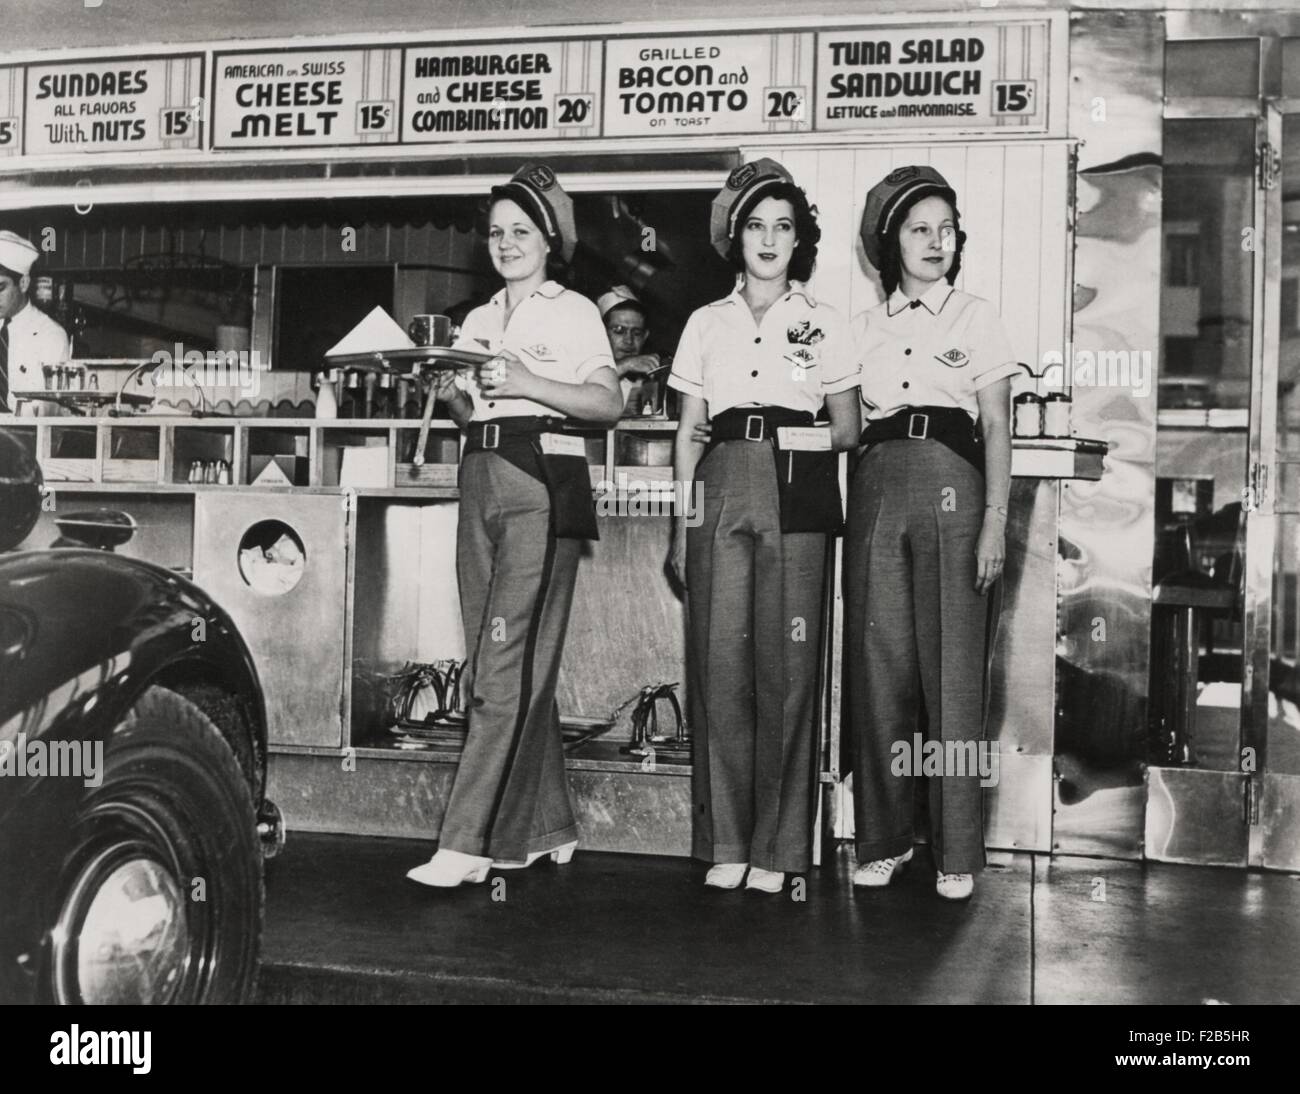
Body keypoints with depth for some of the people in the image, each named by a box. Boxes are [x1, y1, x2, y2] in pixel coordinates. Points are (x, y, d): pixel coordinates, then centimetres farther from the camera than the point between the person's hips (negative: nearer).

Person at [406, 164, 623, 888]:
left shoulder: (573, 311, 4)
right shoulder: (478, 320, 21)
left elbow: (609, 404, -7)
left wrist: (527, 383, -16)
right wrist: (452, 396, -1)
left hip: (543, 480, -6)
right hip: (481, 477, 7)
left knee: (507, 662, -12)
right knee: (501, 660, 4)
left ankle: (469, 842, -13)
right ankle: (545, 827, 14)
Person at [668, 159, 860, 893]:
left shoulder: (823, 323, 11)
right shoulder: (707, 323, 15)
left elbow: (849, 429, 12)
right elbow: (689, 431, 14)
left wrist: (799, 442, -7)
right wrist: (681, 523, 7)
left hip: (796, 491, -1)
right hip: (722, 487, 2)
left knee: (786, 663, -5)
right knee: (720, 658, -3)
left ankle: (777, 847, 4)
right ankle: (725, 843, 6)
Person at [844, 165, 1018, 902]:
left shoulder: (976, 318, 10)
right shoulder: (867, 325, 17)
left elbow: (996, 430, 4)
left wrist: (995, 525, -6)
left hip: (951, 482, -2)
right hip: (877, 486, 3)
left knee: (953, 668, -4)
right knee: (879, 666, 2)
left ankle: (959, 850, 4)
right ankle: (884, 836, 13)